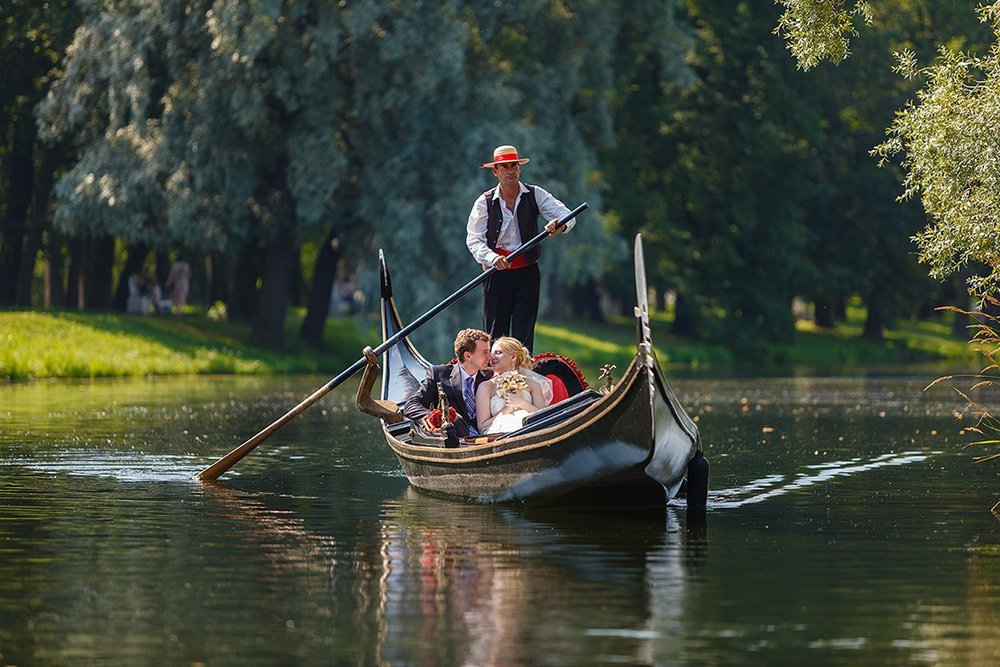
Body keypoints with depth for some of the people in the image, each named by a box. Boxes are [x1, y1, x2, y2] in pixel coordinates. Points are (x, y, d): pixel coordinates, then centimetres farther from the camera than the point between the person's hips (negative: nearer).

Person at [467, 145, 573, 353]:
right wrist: (492, 258, -28)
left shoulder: (535, 195, 2)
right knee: (495, 330, -1)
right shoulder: (485, 202, -1)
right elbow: (474, 239, -8)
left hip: (527, 271, 1)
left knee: (524, 332, -1)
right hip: (496, 272, -1)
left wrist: (560, 224, -30)